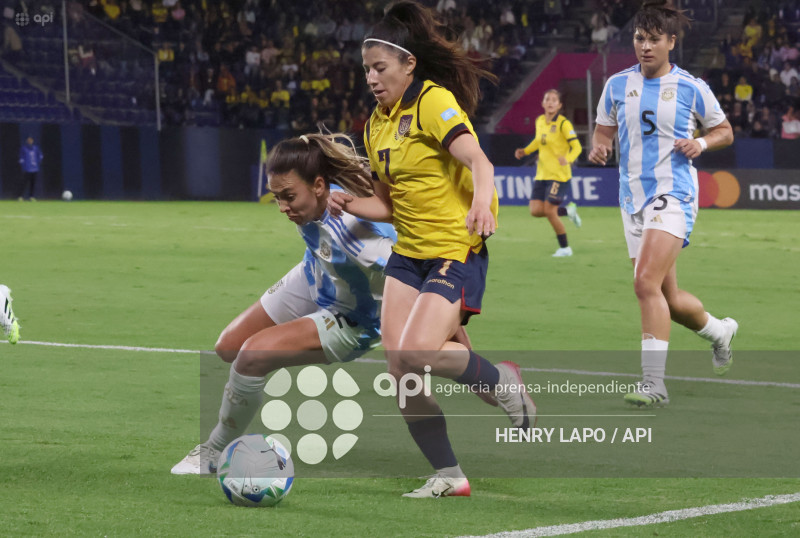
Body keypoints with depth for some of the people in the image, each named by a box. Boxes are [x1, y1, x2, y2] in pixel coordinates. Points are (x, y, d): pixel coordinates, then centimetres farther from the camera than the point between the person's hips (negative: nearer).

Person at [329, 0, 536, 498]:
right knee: (401, 377, -4)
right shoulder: (378, 125, 13)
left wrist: (482, 200, -46)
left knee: (416, 353, -26)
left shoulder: (435, 102, -11)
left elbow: (478, 161, -26)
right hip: (408, 256, 8)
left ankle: (501, 381, 1)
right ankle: (449, 476, 8)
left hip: (457, 252, -8)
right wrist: (351, 205, 0)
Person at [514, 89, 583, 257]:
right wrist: (525, 151, 13)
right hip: (542, 174, 7)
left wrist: (568, 159, -35)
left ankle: (565, 248, 8)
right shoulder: (539, 121, 8)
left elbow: (576, 146, -16)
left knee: (549, 211, -10)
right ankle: (568, 211, 22)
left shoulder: (563, 124, -12)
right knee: (536, 210, -4)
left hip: (559, 175, -7)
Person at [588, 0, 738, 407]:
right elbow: (603, 131, 17)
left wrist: (701, 144, -10)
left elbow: (724, 131, 10)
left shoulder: (691, 88, -2)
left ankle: (654, 384, -21)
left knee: (646, 283, -22)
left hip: (673, 196, -5)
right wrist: (598, 147, -6)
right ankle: (719, 331, 42)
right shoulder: (617, 86, 7)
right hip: (633, 200, 5)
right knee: (668, 298, 11)